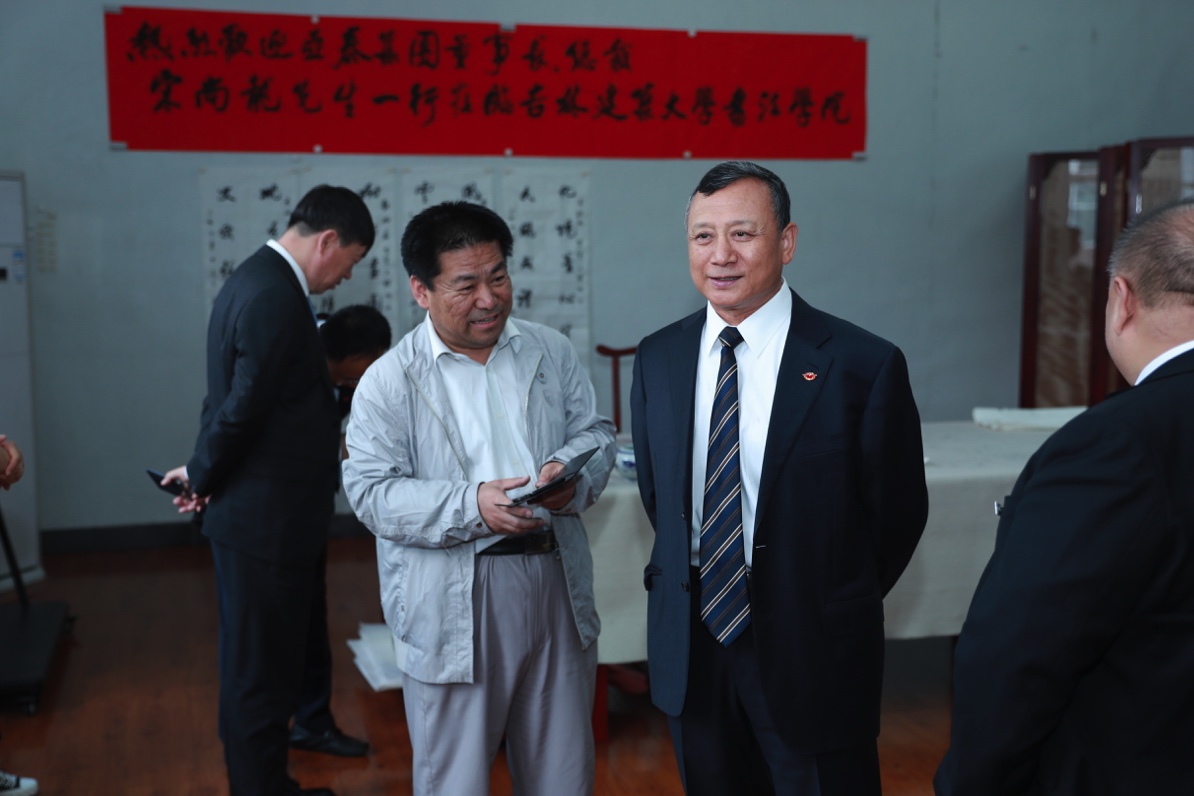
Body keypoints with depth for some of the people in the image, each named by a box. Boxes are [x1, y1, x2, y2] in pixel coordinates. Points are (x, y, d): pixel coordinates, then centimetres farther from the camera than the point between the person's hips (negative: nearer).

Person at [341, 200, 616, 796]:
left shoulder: (552, 352, 8)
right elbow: (370, 491, -9)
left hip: (557, 581, 4)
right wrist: (471, 506, -23)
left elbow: (595, 432, 11)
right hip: (452, 606, -3)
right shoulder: (388, 381, -4)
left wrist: (572, 471, -13)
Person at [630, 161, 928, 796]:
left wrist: (834, 609, 5)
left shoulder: (864, 365, -14)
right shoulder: (657, 358, 1)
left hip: (812, 657, -4)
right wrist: (696, 585, 10)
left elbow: (897, 511, -4)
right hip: (689, 651, 4)